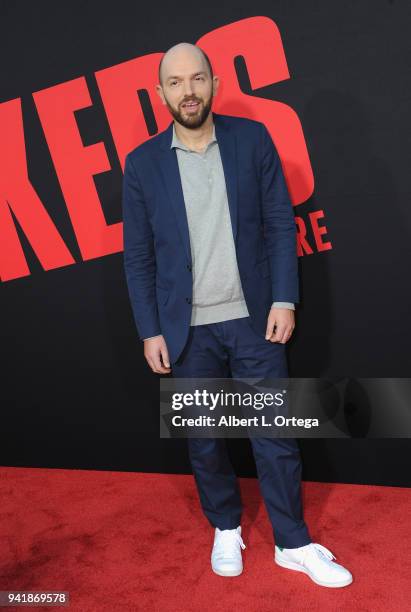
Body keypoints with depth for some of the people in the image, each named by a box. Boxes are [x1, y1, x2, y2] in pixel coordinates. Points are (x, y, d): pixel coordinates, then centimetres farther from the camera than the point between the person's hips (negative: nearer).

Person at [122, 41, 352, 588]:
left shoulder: (252, 139, 0)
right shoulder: (143, 163, -1)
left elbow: (280, 224, 1)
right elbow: (138, 256, 1)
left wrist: (284, 300, -7)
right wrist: (150, 331, -2)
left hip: (253, 319, 0)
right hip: (188, 330, 1)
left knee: (276, 436, 8)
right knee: (203, 440, 13)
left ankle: (294, 543, 27)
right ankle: (226, 529, 37)